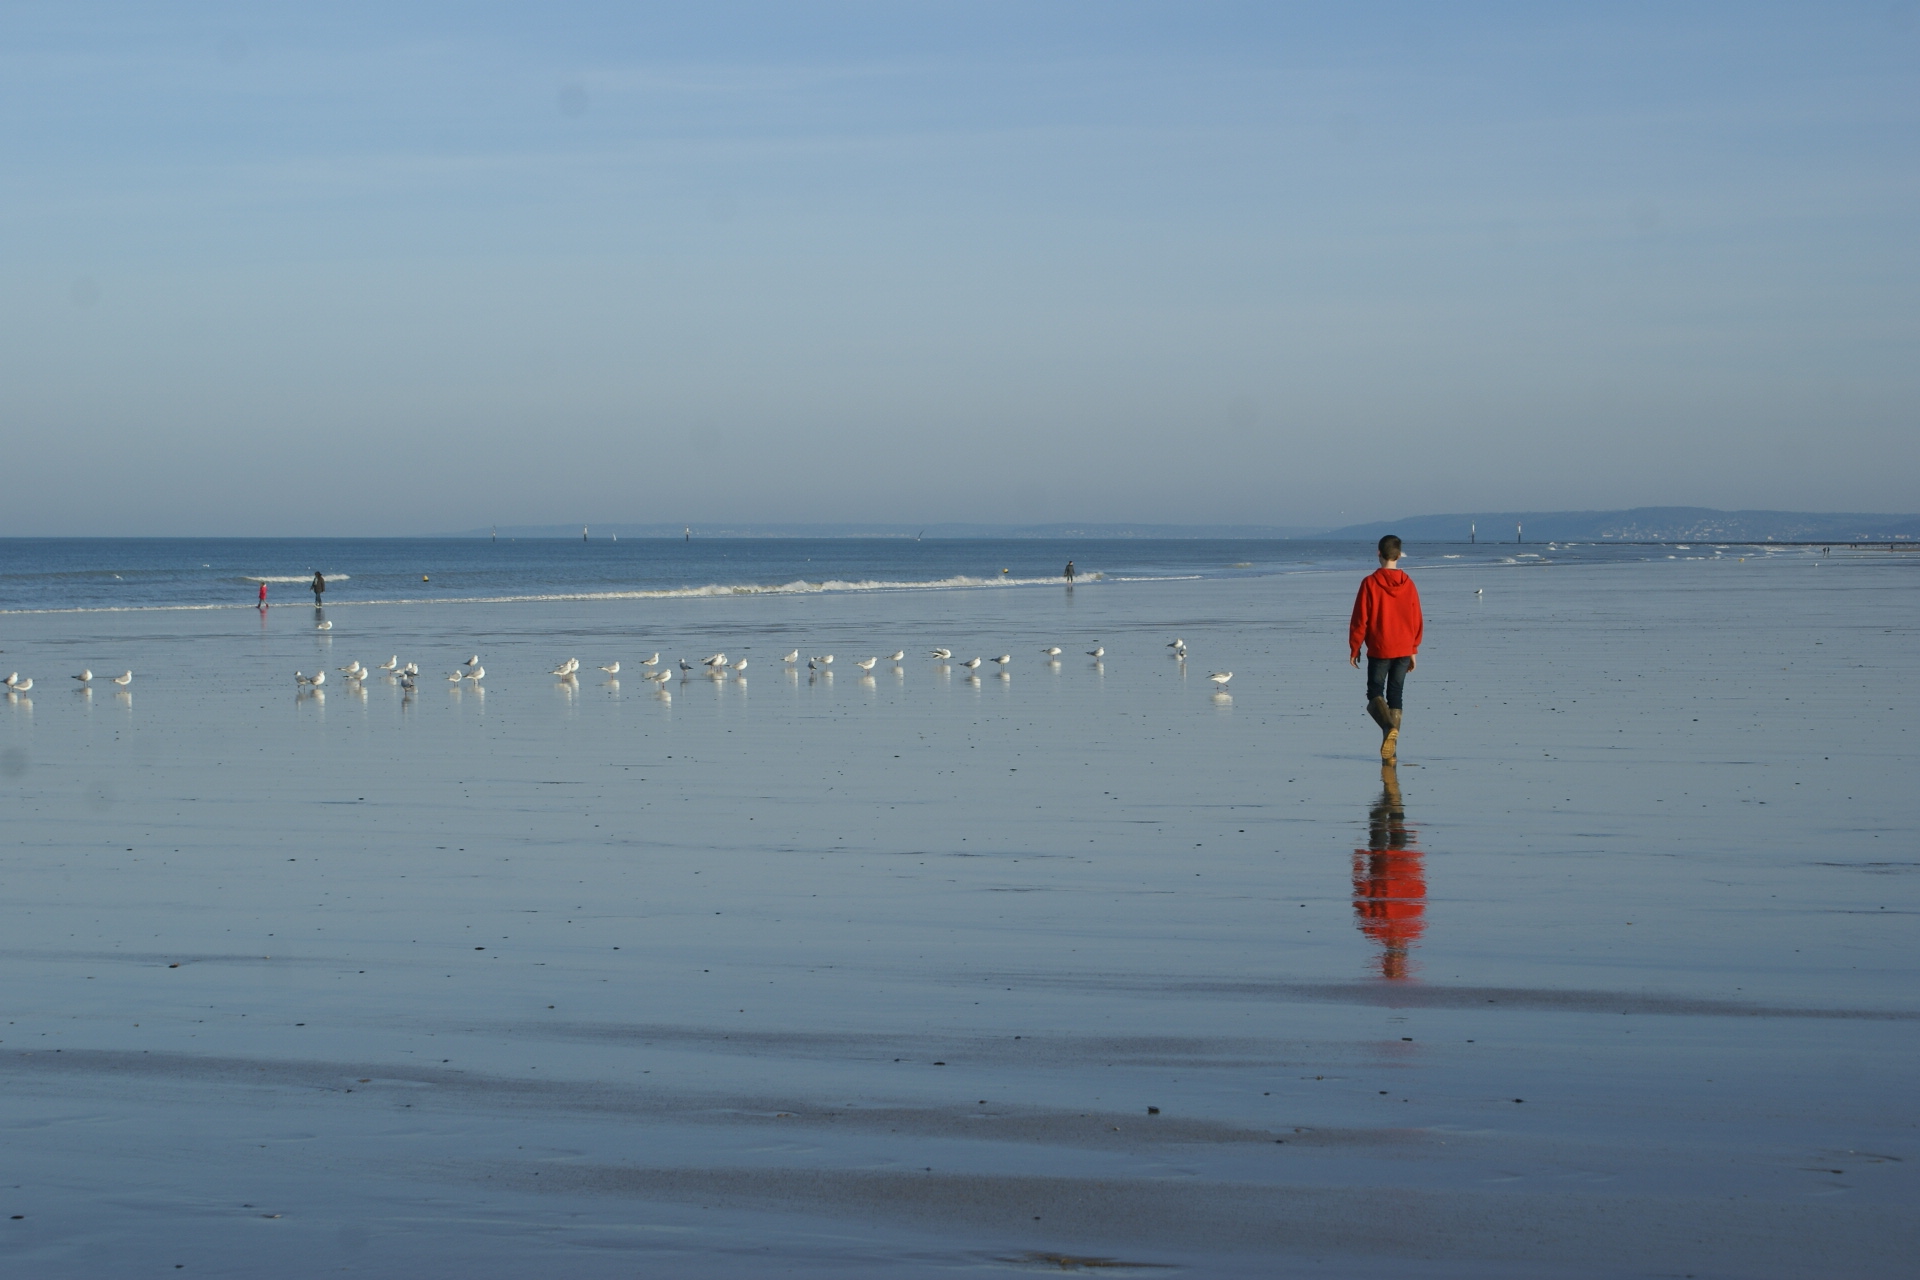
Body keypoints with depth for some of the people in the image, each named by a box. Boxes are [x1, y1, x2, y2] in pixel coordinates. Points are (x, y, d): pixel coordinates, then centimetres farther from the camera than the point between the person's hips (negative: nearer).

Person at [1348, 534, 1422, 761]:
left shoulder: (1370, 583, -10)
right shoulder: (1408, 585, 1)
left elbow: (1360, 619, -8)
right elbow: (1417, 621, 6)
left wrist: (1354, 648, 2)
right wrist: (1414, 650, 16)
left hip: (1379, 649, -3)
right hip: (1404, 649, 3)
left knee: (1375, 692, 4)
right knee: (1395, 694, 9)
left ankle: (1390, 727, -25)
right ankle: (1391, 747, 4)